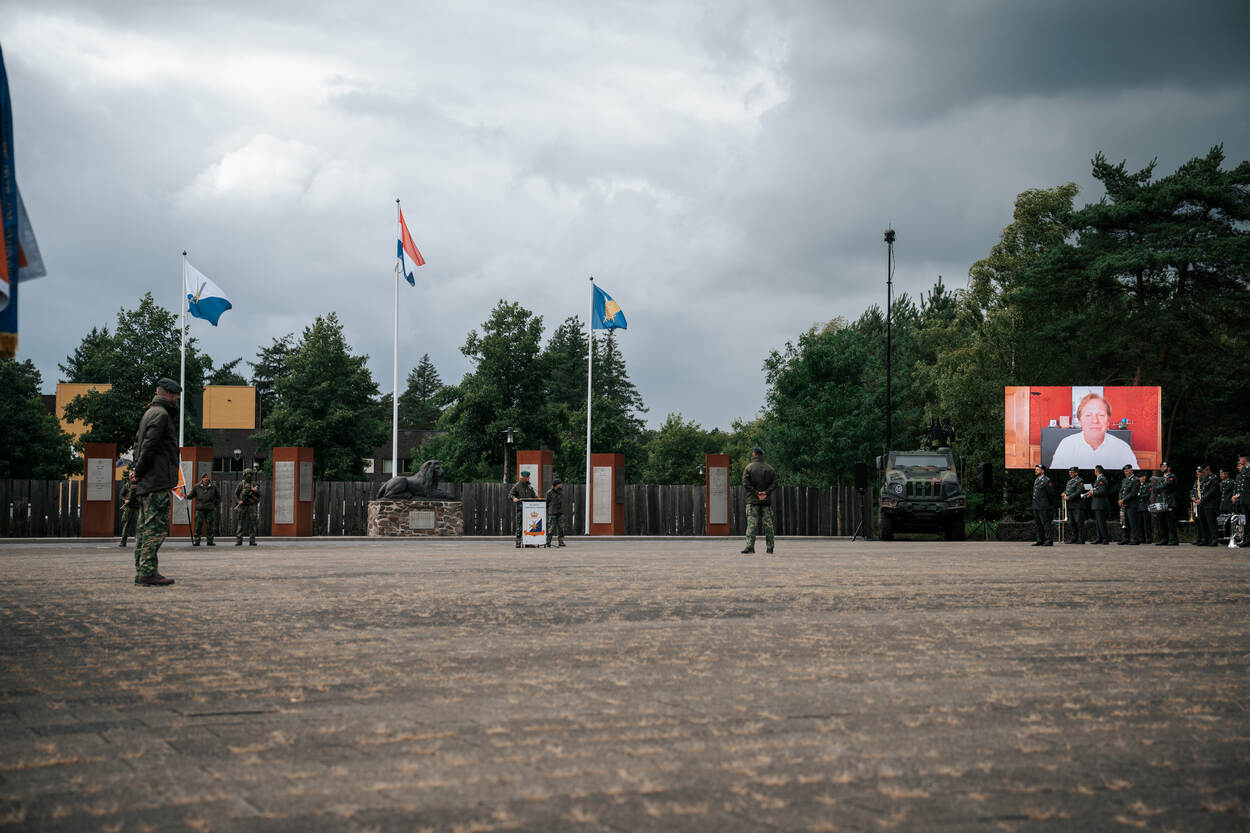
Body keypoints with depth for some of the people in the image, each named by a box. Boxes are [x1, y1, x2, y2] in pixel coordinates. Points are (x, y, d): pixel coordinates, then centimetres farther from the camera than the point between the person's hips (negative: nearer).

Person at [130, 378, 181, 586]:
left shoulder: (150, 413, 21)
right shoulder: (161, 415, -10)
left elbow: (138, 441, 24)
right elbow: (149, 446, -17)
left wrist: (137, 469, 13)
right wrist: (139, 472, -9)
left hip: (146, 483, 10)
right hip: (158, 483, -10)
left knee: (145, 527, 11)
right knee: (156, 527, -10)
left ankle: (141, 571, 14)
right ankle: (148, 573, -13)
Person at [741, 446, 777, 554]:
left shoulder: (749, 467, -1)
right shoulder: (770, 468, 8)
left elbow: (746, 484, -10)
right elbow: (774, 483, 0)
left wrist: (756, 493, -10)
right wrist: (766, 492, -7)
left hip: (753, 501, -3)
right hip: (767, 501, 3)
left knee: (752, 524, -6)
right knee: (768, 524, 7)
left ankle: (750, 546, -17)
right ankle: (770, 548, 9)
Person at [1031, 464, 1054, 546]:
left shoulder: (1046, 480, -10)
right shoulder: (1036, 480, 16)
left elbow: (1050, 493, -7)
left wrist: (1047, 503, 0)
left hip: (1043, 507, -9)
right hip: (1035, 506, 9)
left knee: (1045, 523, -8)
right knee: (1038, 524, 12)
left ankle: (1049, 540, -7)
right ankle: (1040, 540, 18)